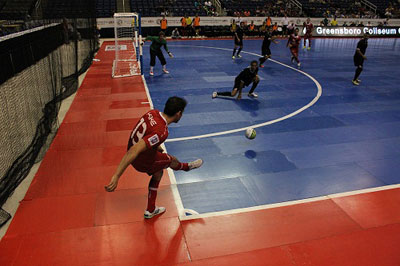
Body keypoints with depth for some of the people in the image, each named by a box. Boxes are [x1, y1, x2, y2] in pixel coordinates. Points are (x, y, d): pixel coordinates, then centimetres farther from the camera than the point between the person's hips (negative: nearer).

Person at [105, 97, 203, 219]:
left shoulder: (153, 113, -11)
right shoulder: (162, 132, -36)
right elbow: (135, 150, -42)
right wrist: (116, 176, -43)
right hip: (143, 161, -7)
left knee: (158, 173, 27)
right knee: (172, 160, 17)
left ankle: (151, 210, 40)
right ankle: (187, 166, 55)